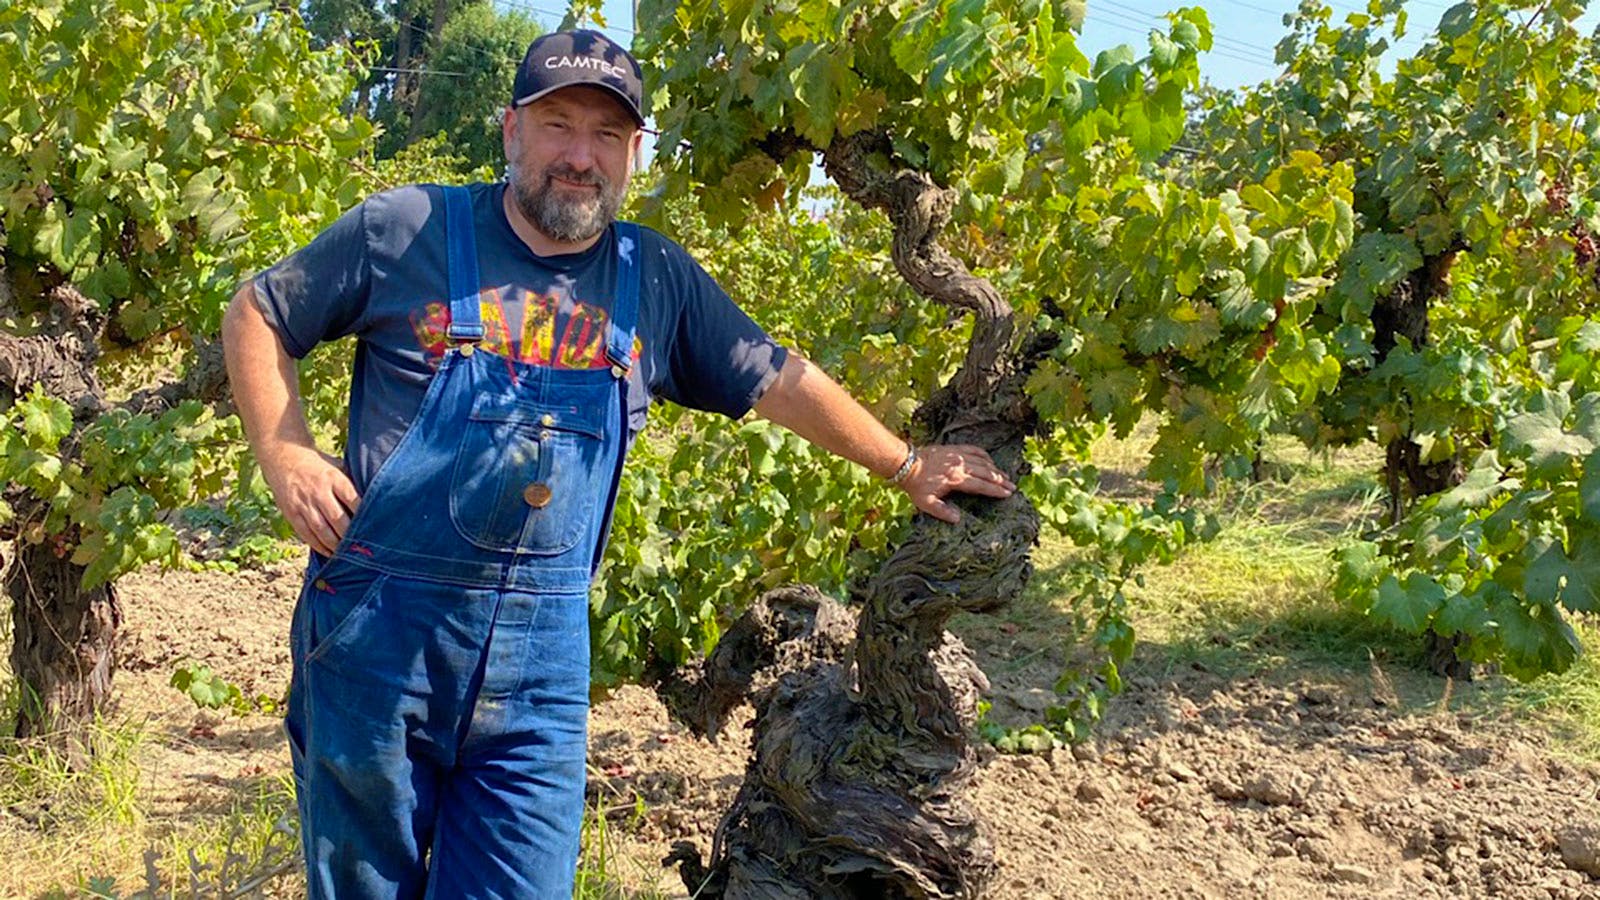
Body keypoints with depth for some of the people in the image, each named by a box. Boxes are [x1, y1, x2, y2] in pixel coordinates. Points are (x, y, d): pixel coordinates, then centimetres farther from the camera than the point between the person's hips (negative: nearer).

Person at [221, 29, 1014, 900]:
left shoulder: (657, 281, 5)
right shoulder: (408, 231, -3)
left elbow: (777, 379, 14)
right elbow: (254, 314, 6)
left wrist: (908, 466, 17)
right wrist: (284, 456, -6)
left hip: (541, 664, 2)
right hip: (378, 637, -1)